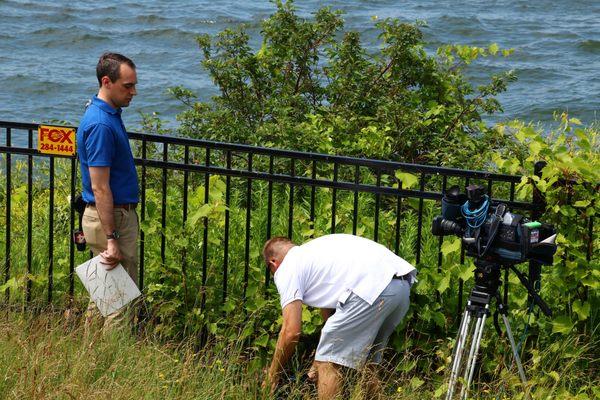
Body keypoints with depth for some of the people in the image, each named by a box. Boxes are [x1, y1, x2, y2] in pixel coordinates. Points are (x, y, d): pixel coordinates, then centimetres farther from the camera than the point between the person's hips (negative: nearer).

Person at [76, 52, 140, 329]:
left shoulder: (109, 113, 9)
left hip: (118, 213, 10)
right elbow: (100, 188, -24)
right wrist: (111, 239, -25)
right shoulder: (100, 125, -22)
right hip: (111, 219, -10)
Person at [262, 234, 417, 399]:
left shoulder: (286, 269, 11)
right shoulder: (312, 250, 36)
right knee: (366, 360, 26)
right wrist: (318, 363, 48)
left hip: (371, 289, -9)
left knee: (329, 362, 4)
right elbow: (329, 311, 41)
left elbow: (291, 332, 4)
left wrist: (272, 376, 17)